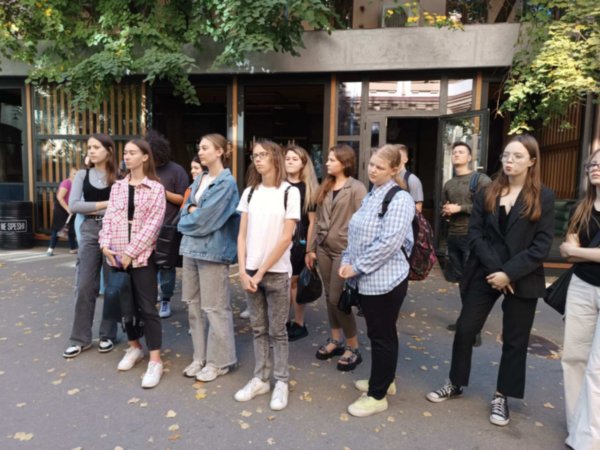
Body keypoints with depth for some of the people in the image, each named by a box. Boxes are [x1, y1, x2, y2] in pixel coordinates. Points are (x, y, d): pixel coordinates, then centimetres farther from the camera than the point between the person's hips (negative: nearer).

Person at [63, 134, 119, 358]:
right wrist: (105, 203, -8)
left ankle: (108, 335, 20)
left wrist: (93, 209, -9)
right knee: (84, 286, 3)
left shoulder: (119, 176, -2)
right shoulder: (82, 175, 7)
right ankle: (80, 338, 15)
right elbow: (73, 205, -3)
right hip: (89, 231, 3)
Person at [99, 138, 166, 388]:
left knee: (147, 308, -4)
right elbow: (109, 217, 8)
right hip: (116, 255, 5)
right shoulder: (117, 187, 12)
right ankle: (134, 347, 32)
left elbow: (152, 223, -11)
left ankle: (155, 361, 2)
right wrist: (106, 244, -8)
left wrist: (131, 252, -15)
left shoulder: (155, 188, -3)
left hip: (142, 255, -5)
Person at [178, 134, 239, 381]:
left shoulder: (227, 182, -10)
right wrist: (191, 211, -5)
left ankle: (219, 361, 15)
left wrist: (189, 218, 0)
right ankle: (200, 357, 27)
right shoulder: (198, 179, 15)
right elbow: (187, 209, 16)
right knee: (194, 305, 14)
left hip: (212, 250, -8)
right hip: (191, 247, 8)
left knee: (214, 307, 1)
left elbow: (207, 219, -15)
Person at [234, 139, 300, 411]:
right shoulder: (250, 192, 6)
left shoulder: (289, 192, -6)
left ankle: (281, 382, 20)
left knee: (277, 331, 6)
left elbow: (285, 239, -11)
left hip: (276, 272, -4)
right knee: (258, 329, 13)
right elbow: (242, 235, 5)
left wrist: (262, 272, -10)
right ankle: (260, 379, 26)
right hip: (251, 271, 4)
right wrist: (243, 271, -6)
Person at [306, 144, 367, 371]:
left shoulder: (357, 188, -8)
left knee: (337, 298, -4)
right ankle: (335, 340, 28)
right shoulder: (325, 187, 12)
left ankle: (353, 348, 13)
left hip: (344, 250, -6)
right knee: (329, 296, 12)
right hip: (324, 248, 6)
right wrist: (311, 248, 12)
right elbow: (319, 220, 13)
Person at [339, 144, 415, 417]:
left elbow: (389, 242, -22)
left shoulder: (399, 199, -14)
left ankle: (377, 395, 19)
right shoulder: (371, 196, 13)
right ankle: (383, 380, 38)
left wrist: (356, 267, -18)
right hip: (367, 279, 8)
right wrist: (347, 261, 2)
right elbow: (356, 234, 16)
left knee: (382, 336, 5)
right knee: (378, 333, 20)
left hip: (385, 279, -8)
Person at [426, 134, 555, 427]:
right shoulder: (487, 194, 4)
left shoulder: (543, 197, -3)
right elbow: (475, 233, -3)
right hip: (485, 274, 2)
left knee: (514, 340, 9)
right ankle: (456, 384, 27)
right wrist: (494, 269, -15)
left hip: (522, 279, -2)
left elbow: (542, 244, -8)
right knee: (464, 330, 6)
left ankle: (502, 398, 27)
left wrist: (509, 273, -17)